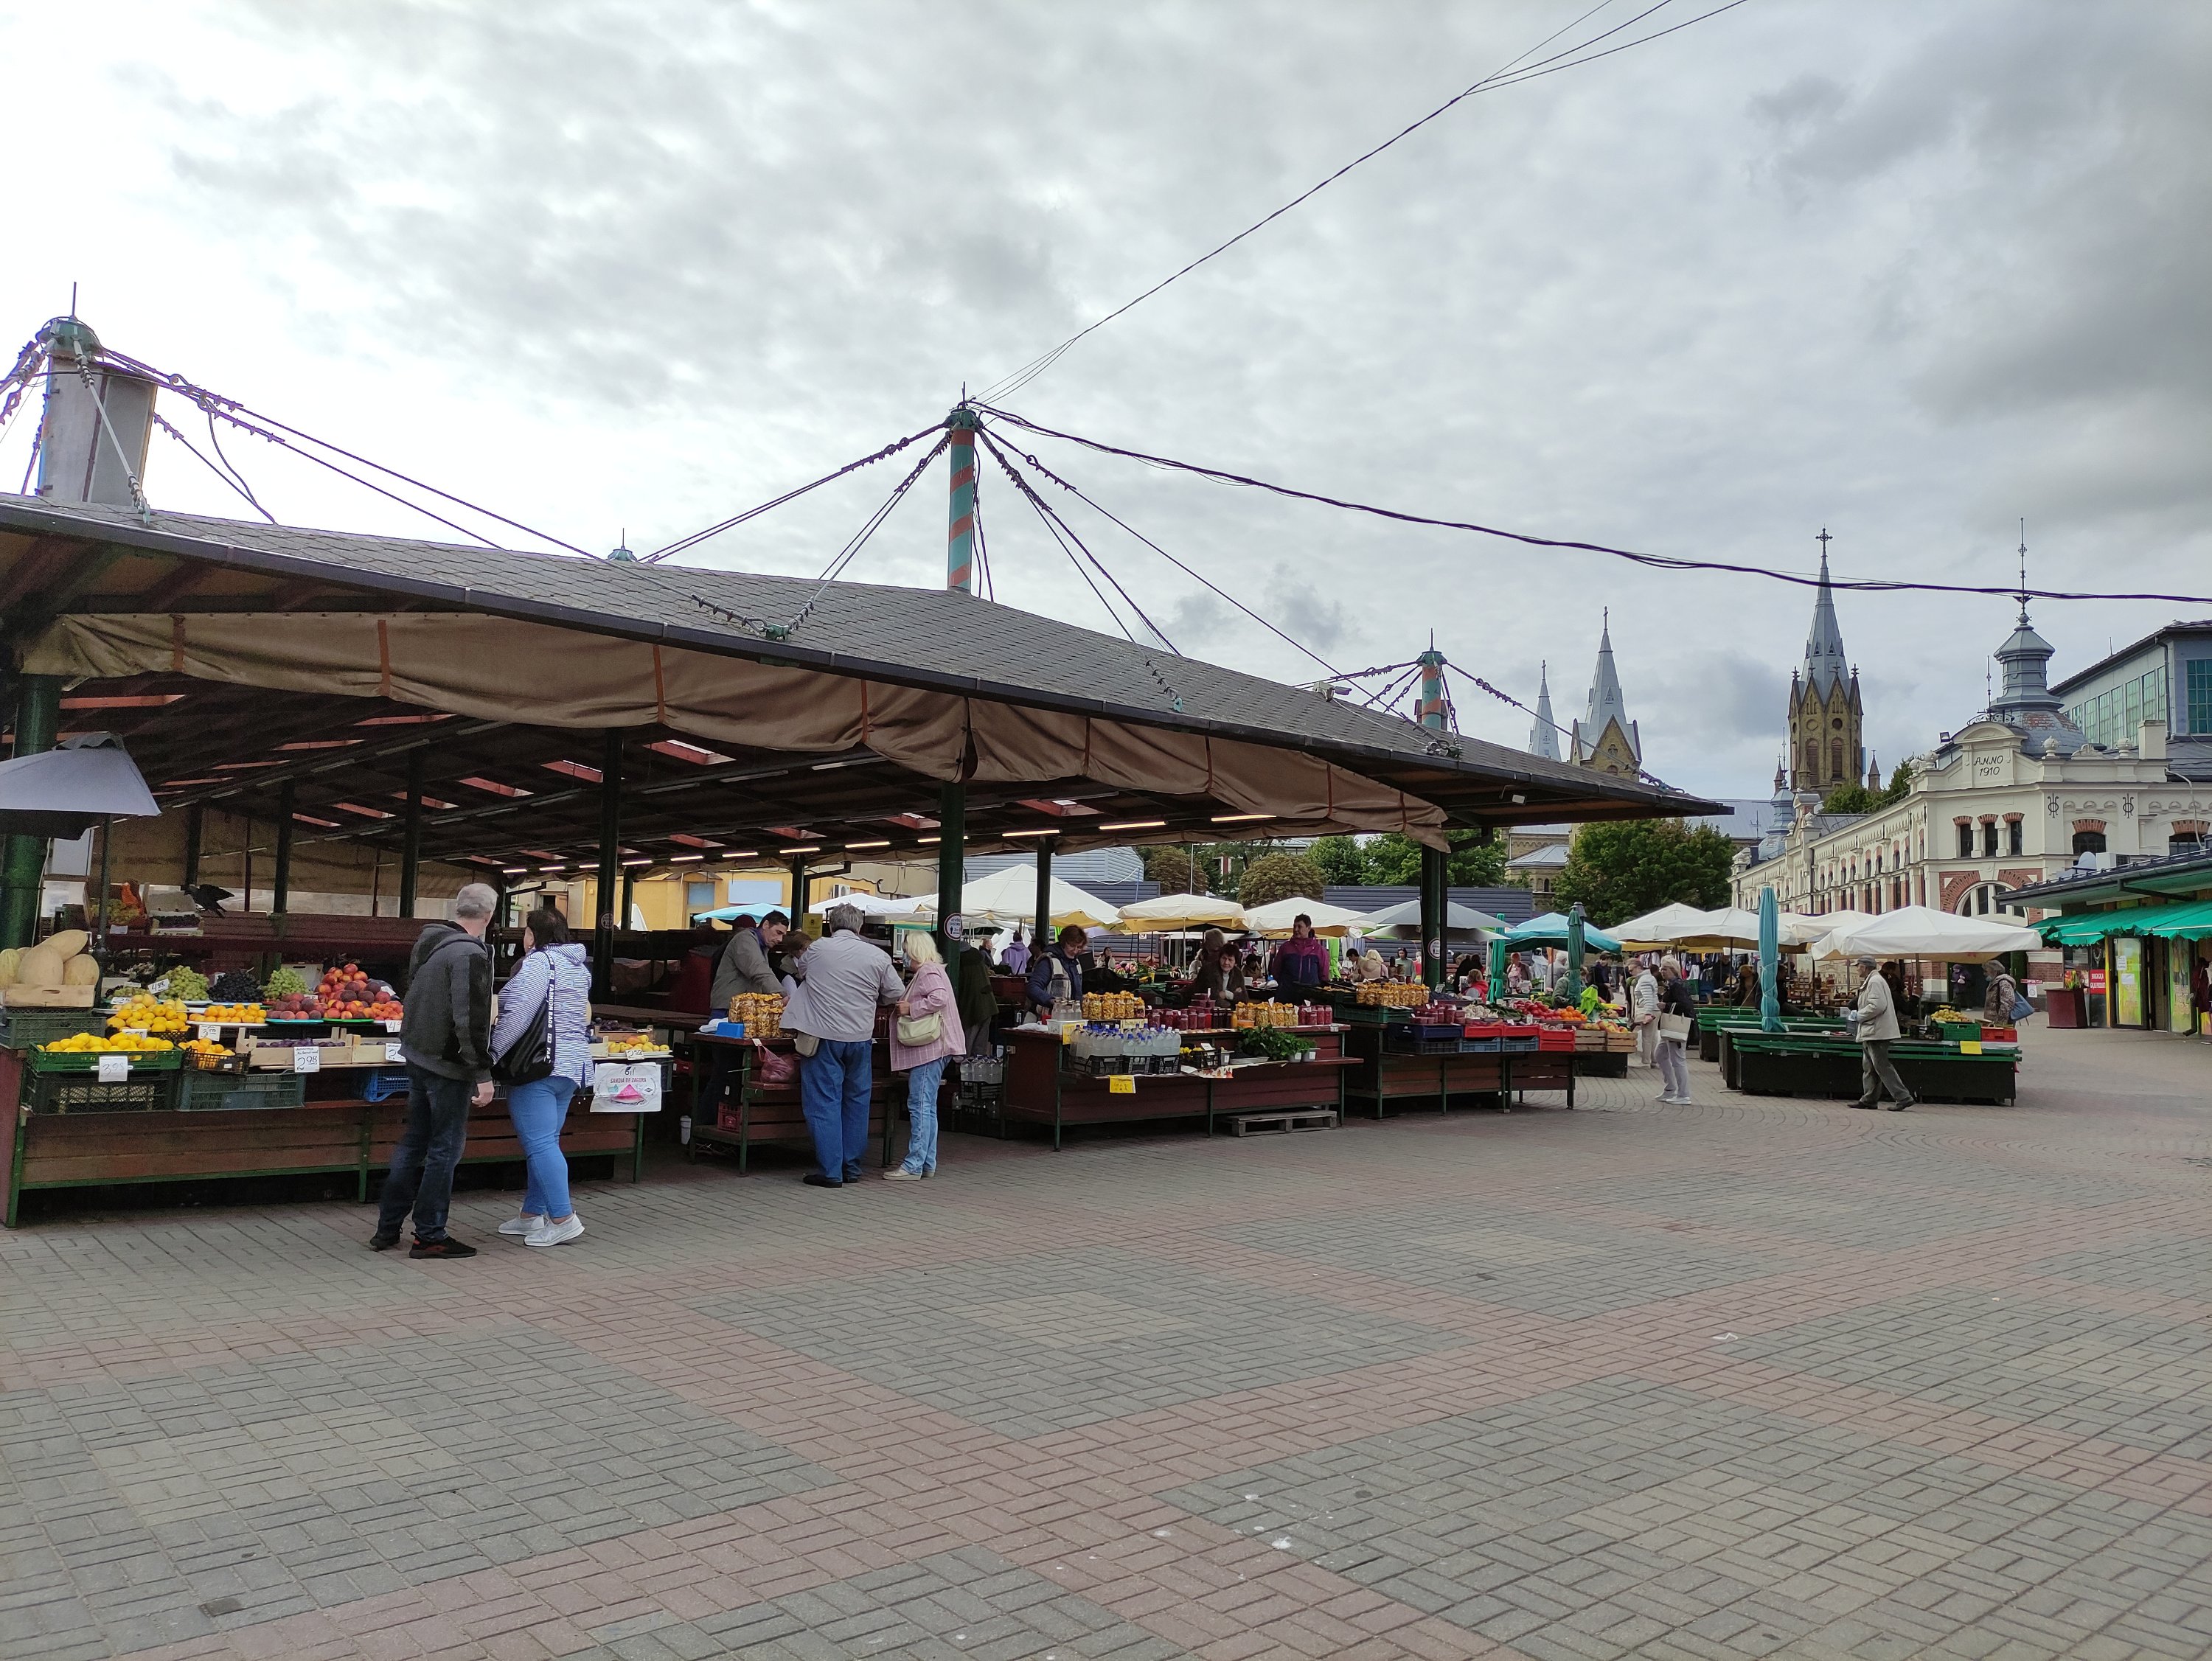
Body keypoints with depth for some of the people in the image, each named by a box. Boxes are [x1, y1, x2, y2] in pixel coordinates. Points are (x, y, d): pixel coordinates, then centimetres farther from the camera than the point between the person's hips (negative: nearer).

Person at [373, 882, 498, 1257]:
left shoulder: (427, 940, 8)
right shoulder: (470, 954, -20)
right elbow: (471, 1020, -24)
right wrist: (482, 1074, -21)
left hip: (416, 1055, 9)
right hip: (448, 1065, -9)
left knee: (414, 1142, 17)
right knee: (445, 1149, 2)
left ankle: (387, 1229, 24)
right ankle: (429, 1237, 9)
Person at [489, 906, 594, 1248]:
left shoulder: (539, 962, -11)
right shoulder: (580, 967, 16)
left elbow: (518, 1015, -19)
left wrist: (491, 1054, -12)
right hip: (573, 1066, 9)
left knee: (540, 1144, -7)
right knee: (545, 1142, 14)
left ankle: (563, 1219, -9)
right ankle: (532, 1214, 21)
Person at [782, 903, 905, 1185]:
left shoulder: (816, 949, -1)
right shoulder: (878, 957, -2)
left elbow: (801, 972, 20)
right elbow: (897, 994, 7)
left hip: (824, 1035, -2)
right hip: (860, 1037, 2)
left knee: (824, 1102, 2)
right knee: (856, 1101, 14)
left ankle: (831, 1171, 1)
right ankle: (852, 1167, 19)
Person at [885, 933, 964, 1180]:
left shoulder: (928, 971, -11)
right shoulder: (930, 971, 22)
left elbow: (939, 999, -26)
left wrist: (910, 1008, -18)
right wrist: (905, 1005, 19)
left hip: (930, 1048, -11)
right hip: (929, 1049, 11)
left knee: (920, 1105, -10)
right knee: (927, 1107, 13)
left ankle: (914, 1166, -10)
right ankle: (927, 1163, 17)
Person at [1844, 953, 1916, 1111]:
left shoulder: (1875, 981, -14)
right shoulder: (1873, 981, 18)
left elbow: (1877, 1006, -23)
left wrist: (1859, 1016, -13)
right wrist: (1858, 1015, 14)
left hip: (1876, 1033, -11)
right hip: (1872, 1033, 11)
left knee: (1883, 1067, -9)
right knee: (1869, 1067, 13)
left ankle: (1903, 1098, -7)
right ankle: (1869, 1100, 17)